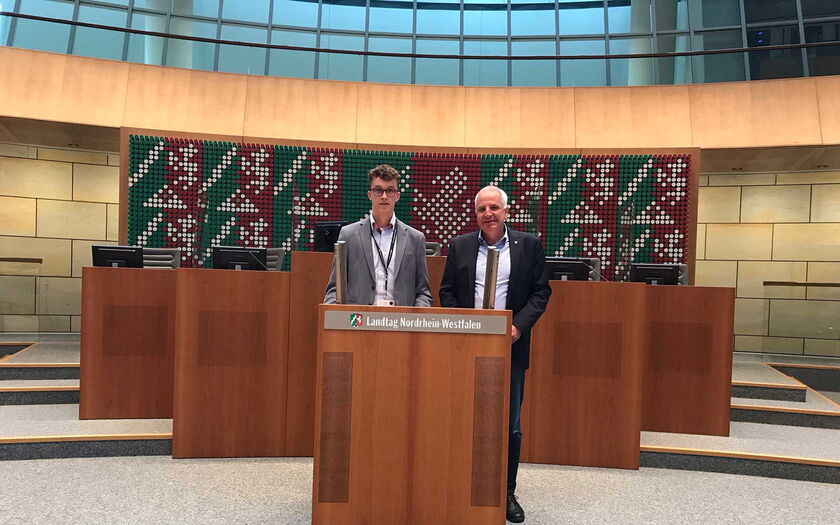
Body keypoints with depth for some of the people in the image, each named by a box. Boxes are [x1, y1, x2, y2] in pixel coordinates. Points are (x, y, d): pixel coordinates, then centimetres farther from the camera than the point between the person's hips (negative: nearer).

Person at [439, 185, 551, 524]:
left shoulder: (528, 245, 4)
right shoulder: (459, 246, 8)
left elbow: (540, 292, 2)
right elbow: (446, 291, 7)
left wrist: (519, 326, -11)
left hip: (510, 345, -1)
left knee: (510, 425, 6)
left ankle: (507, 493, 20)